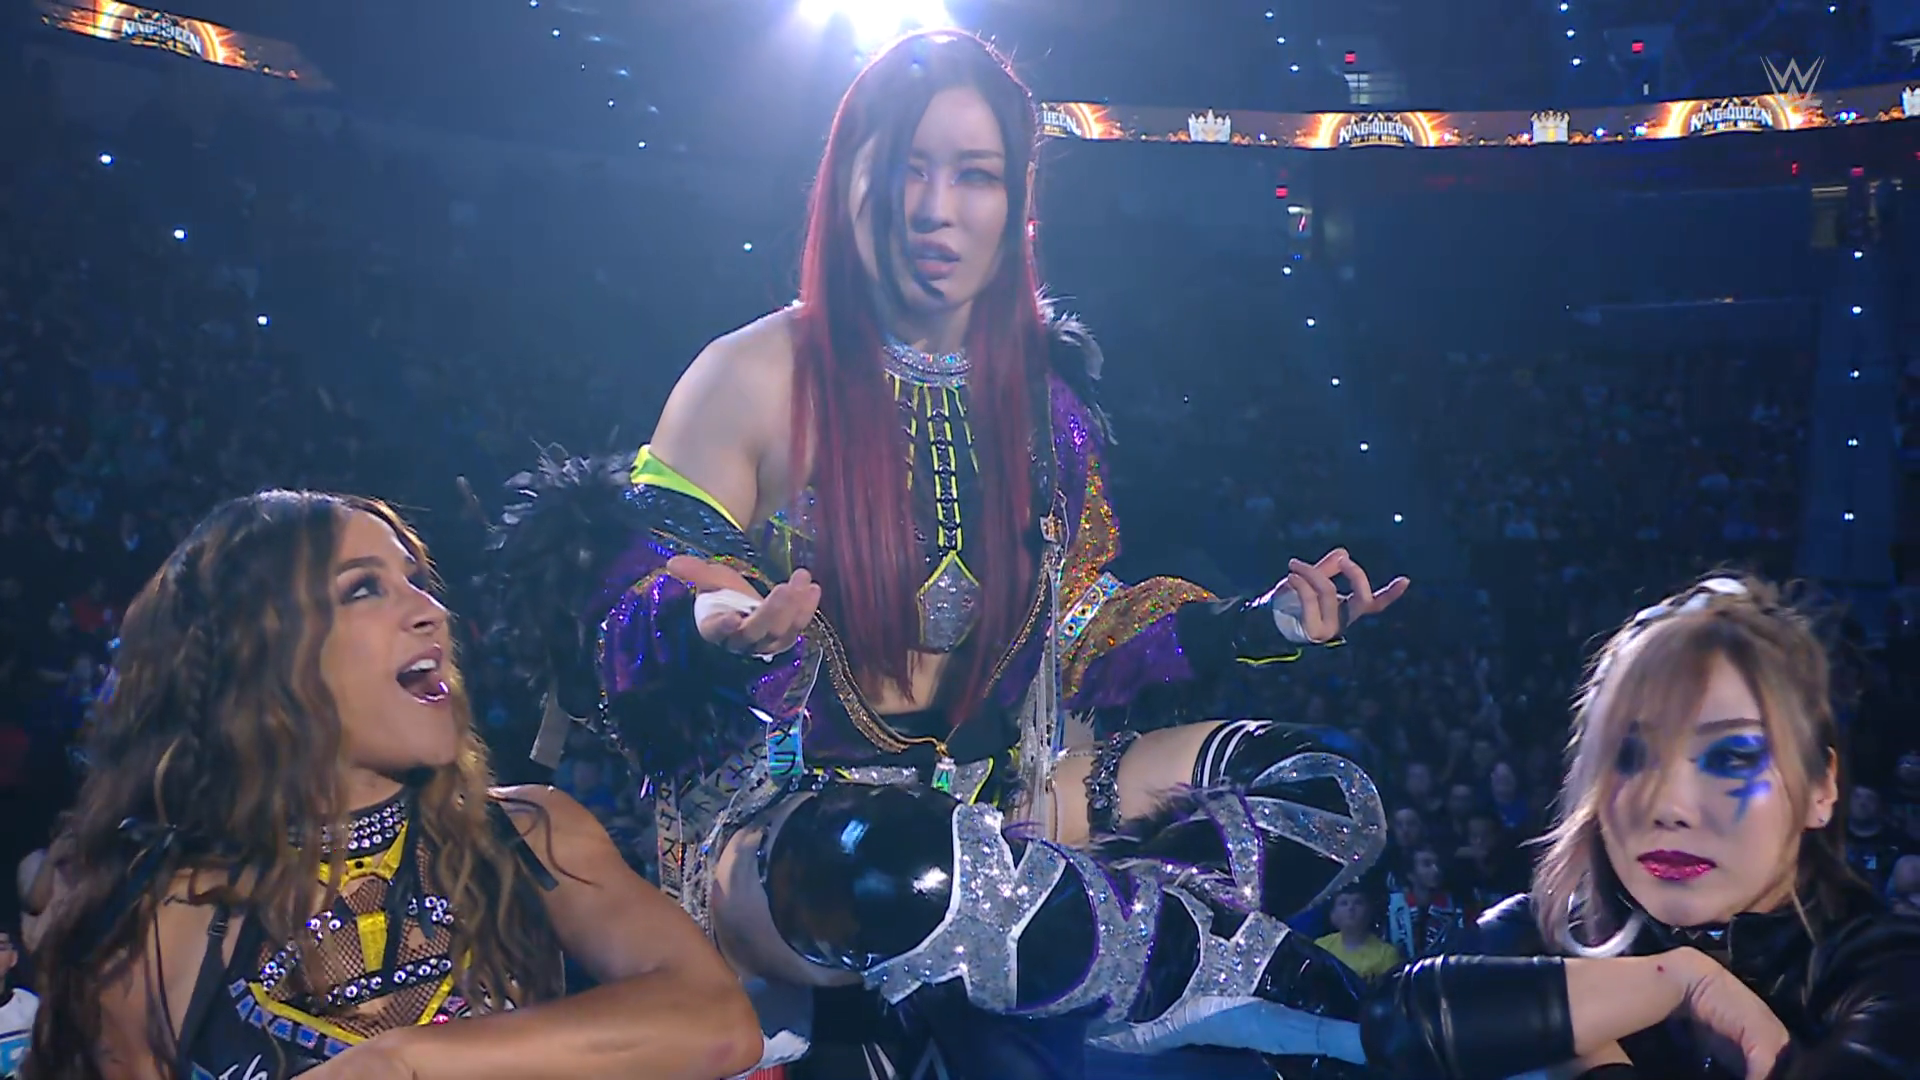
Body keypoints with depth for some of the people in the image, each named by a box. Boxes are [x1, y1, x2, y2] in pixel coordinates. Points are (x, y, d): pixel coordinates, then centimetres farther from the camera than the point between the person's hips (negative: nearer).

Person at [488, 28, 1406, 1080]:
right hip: (781, 805, -6)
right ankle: (1270, 970, -18)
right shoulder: (754, 379, -7)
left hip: (1004, 792, 7)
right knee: (894, 876, -42)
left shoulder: (1045, 392, 8)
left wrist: (1258, 623, 1)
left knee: (1322, 789, -2)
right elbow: (627, 619, -7)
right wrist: (713, 627, -31)